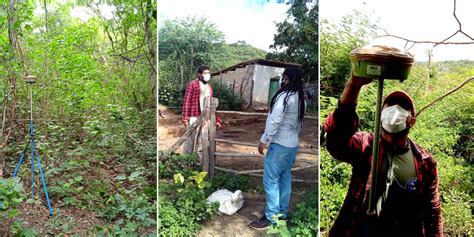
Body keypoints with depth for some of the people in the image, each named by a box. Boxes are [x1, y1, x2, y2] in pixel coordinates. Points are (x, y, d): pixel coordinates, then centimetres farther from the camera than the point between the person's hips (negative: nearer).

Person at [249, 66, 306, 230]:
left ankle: (271, 217, 4)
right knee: (285, 179, 15)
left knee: (271, 180, -3)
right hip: (293, 145, 9)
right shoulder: (301, 99, 9)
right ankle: (282, 213, 24)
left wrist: (264, 140, -15)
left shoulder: (284, 96, -17)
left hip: (280, 145, -9)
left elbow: (274, 121, -21)